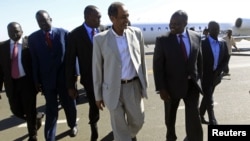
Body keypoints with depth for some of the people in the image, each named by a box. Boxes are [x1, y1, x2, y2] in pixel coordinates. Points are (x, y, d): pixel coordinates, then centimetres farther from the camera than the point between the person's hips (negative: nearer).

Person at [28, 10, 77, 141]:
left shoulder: (63, 33, -3)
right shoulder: (33, 38, 1)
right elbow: (34, 60, 1)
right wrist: (37, 80, -3)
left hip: (65, 76, 0)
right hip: (47, 79, 0)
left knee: (69, 104, 16)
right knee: (51, 110, 7)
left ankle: (73, 125, 42)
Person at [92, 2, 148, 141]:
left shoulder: (137, 33, -2)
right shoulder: (100, 39, -9)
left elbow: (142, 60, 7)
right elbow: (97, 68, -2)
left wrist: (144, 83, 10)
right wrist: (98, 95, 1)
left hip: (134, 86, 2)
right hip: (113, 89, -2)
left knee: (138, 121, 17)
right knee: (119, 127, 11)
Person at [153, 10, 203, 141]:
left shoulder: (196, 37, -2)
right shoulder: (162, 40, -12)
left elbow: (199, 59, 9)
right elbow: (157, 66, -12)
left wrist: (199, 79, 10)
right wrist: (161, 88, -15)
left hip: (192, 84, 2)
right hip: (172, 85, -1)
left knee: (194, 117, -4)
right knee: (170, 116, 17)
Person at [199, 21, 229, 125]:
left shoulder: (223, 43, 3)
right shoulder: (202, 43, -13)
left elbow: (226, 58, 7)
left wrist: (218, 71, -6)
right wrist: (201, 74, -12)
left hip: (215, 76, 5)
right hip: (205, 76, -5)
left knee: (207, 97, 18)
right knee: (209, 99, -4)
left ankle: (200, 115, 34)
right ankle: (212, 121, 3)